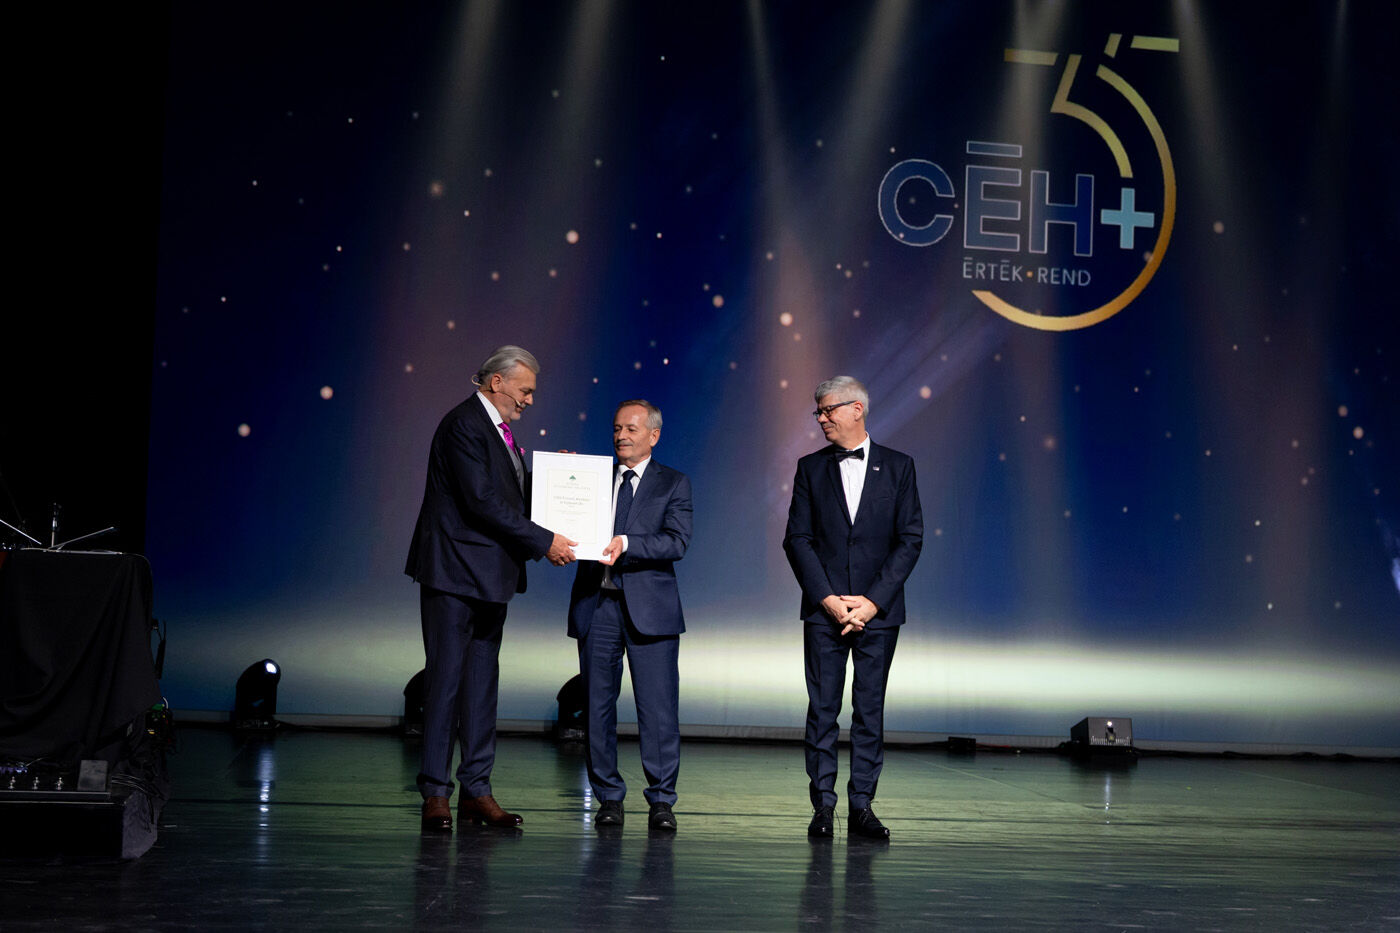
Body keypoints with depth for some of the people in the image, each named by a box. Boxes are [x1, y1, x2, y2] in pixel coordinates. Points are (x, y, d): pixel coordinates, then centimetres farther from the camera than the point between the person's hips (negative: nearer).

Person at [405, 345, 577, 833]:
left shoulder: (498, 428, 16)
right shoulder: (463, 425, -14)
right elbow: (482, 501, -21)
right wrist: (544, 541, -19)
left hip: (490, 573, 9)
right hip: (454, 572, -9)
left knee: (482, 680, 9)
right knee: (446, 679, -5)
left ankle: (476, 790, 14)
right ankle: (435, 794, 1)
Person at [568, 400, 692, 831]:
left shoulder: (673, 484, 6)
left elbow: (677, 542, -8)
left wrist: (627, 544, -21)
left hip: (649, 607, -2)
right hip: (597, 605, 3)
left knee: (657, 707, -3)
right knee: (598, 704, 6)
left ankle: (661, 800, 5)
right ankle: (608, 797, 16)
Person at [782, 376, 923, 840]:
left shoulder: (897, 466, 4)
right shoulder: (811, 468, 7)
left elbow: (910, 539, -1)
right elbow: (797, 539, 2)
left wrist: (873, 601, -10)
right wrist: (827, 598, -10)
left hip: (878, 610, -1)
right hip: (823, 609, 1)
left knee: (871, 709, 3)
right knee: (822, 708, 1)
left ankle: (862, 805, 9)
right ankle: (823, 805, 7)